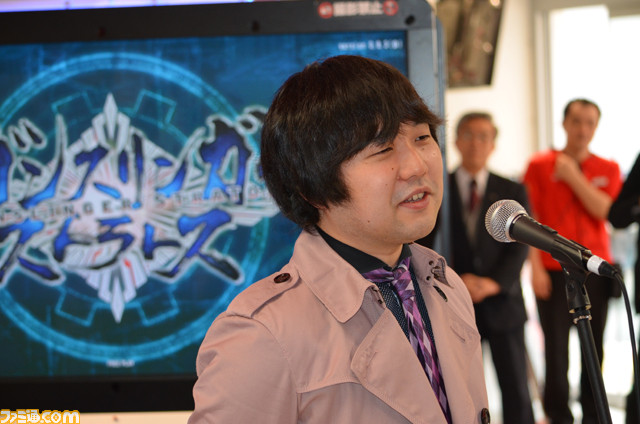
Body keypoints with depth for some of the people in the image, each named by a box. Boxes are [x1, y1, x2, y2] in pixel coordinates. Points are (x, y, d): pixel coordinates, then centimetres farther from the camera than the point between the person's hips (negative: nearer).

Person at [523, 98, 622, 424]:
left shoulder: (608, 169, 10)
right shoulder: (540, 165, 5)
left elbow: (604, 210, -7)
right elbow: (529, 219, 1)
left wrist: (573, 176, -8)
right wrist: (535, 266, -7)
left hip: (595, 271, 2)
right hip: (553, 272, -2)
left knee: (594, 349, 2)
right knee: (556, 350, -5)